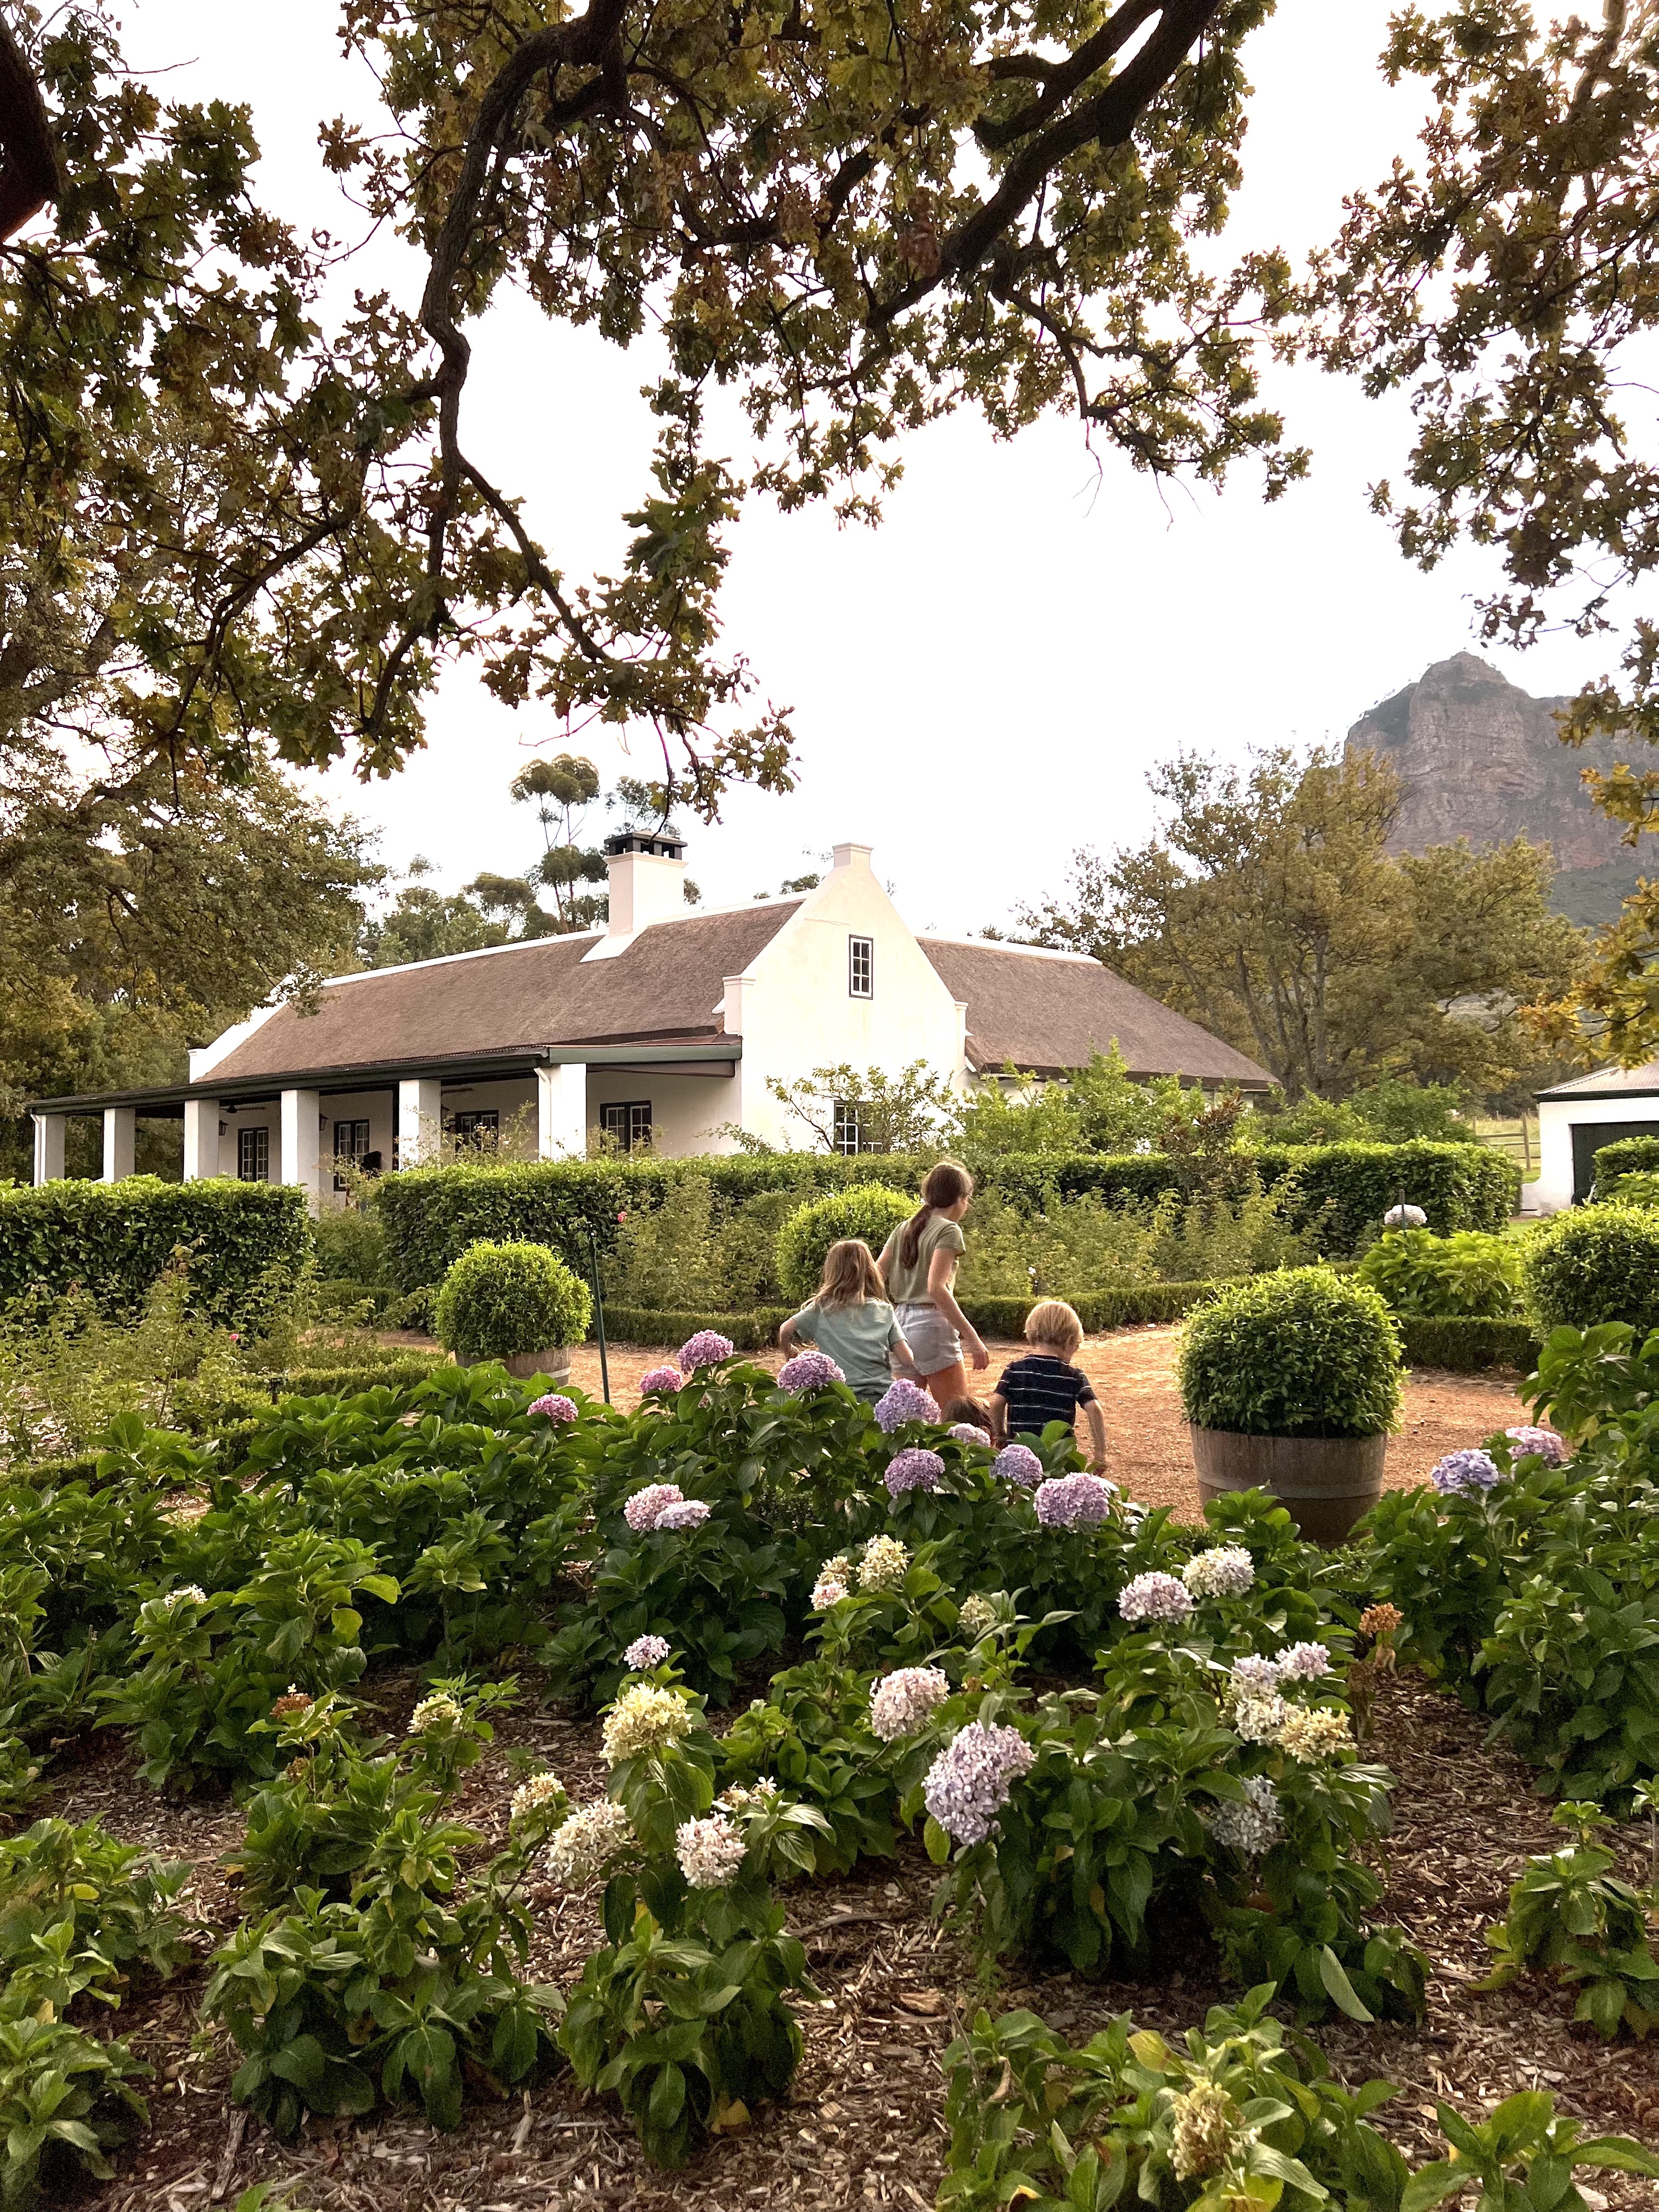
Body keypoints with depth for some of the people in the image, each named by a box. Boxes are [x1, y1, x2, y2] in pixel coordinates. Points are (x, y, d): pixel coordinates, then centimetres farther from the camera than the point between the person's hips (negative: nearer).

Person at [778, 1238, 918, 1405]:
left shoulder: (822, 1308, 4)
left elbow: (786, 1331, -2)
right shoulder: (885, 1311, 8)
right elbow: (908, 1361, 2)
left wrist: (790, 1352, 18)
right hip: (881, 1395, 2)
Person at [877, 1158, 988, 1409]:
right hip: (931, 1325, -7)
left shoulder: (903, 1229, 14)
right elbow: (936, 1287, -20)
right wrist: (972, 1337, -21)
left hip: (901, 1322, 7)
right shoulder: (948, 1230, -7)